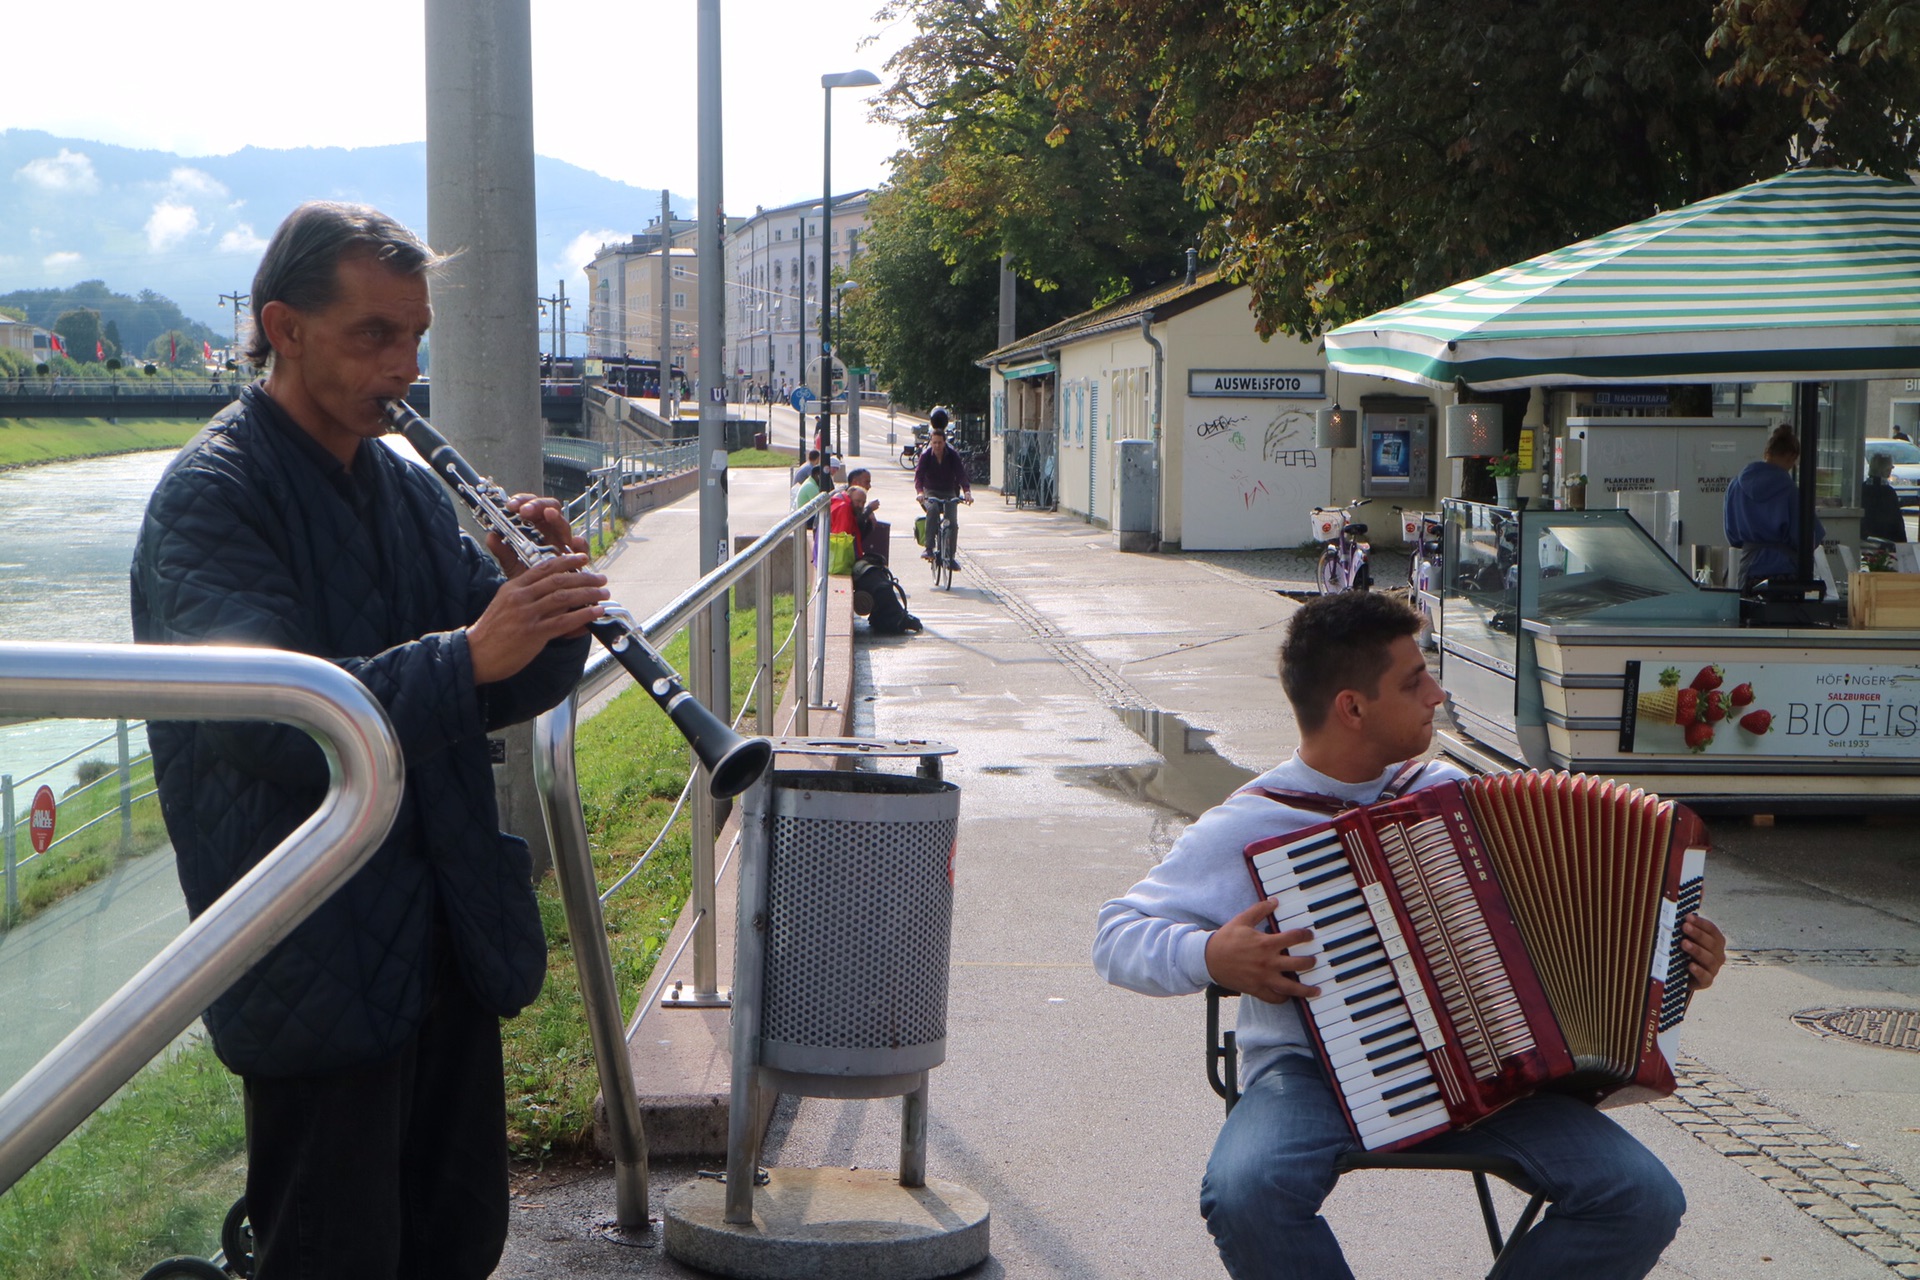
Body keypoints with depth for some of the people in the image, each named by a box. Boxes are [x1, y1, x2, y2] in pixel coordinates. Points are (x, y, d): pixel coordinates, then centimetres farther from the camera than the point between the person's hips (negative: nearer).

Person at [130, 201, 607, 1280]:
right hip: (320, 975, -7)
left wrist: (549, 609, -11)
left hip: (448, 944, 8)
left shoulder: (411, 490, 13)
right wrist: (467, 654, -35)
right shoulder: (211, 496, -12)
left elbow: (506, 693, 10)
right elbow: (267, 720, -26)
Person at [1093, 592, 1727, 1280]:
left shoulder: (1446, 791, 12)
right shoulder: (1247, 826, -2)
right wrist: (1212, 956, -19)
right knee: (1245, 1195, -36)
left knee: (1645, 1199, -15)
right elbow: (1117, 936, 0)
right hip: (1314, 1071, -3)